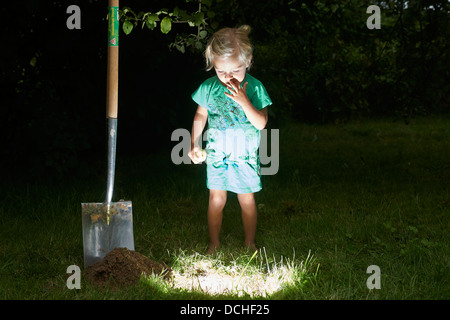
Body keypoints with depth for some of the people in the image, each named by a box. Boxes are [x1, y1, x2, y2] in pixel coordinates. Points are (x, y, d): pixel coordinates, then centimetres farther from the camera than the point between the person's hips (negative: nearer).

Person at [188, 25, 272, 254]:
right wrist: (194, 145, 4)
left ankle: (249, 242, 25)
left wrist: (243, 101, -28)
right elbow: (200, 116, 8)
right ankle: (214, 243, 20)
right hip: (216, 155, 1)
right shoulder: (208, 87, -6)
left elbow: (261, 123, -18)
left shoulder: (254, 87, -13)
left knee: (247, 199, 8)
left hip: (246, 156, -1)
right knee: (216, 199, 7)